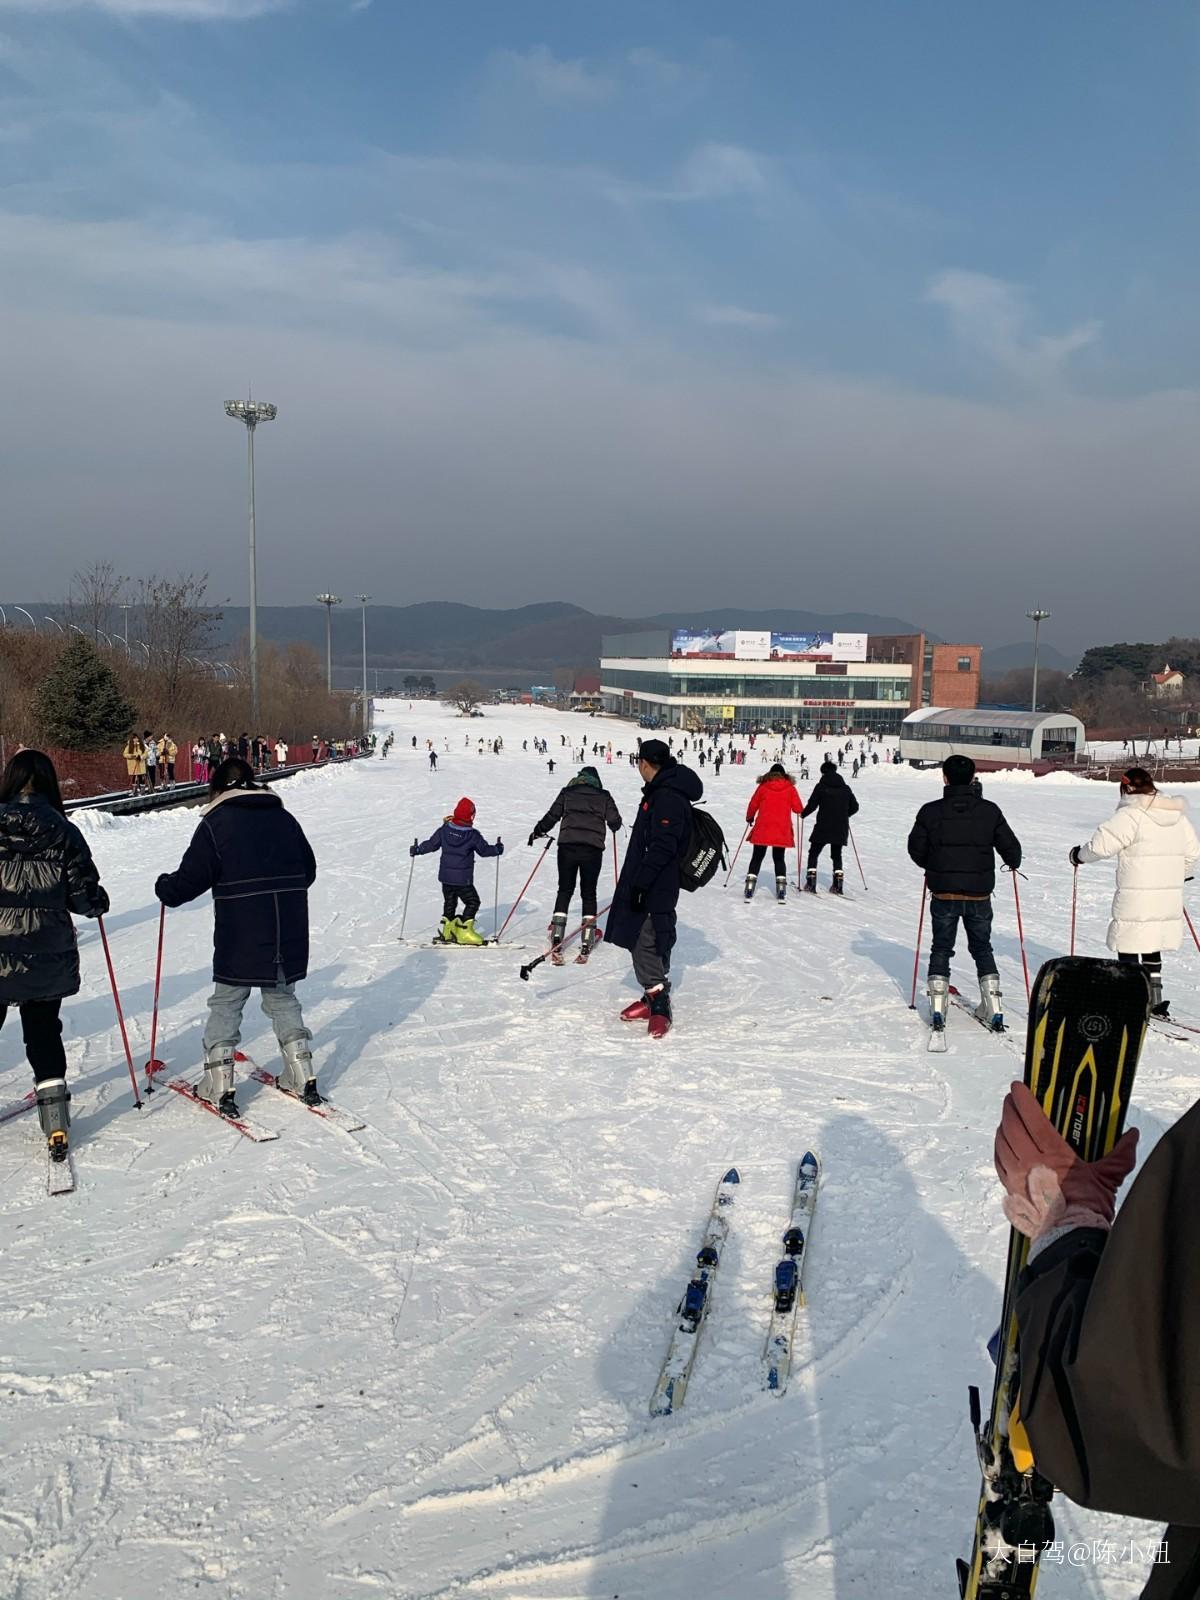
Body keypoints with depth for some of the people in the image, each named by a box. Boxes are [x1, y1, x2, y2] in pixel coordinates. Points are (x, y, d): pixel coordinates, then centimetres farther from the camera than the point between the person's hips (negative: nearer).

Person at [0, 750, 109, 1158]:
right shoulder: (64, 832, -6)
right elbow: (85, 897, -6)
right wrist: (100, 902, 15)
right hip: (48, 958, 1)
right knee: (44, 1035, 14)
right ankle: (55, 1124, 11)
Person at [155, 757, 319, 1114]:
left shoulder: (216, 822, -5)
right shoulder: (283, 817, 10)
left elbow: (191, 878, -8)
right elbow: (308, 869, 16)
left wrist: (165, 887, 13)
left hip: (241, 937, -4)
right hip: (289, 934, 5)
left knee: (226, 1004, 9)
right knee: (282, 998, 17)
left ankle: (218, 1086, 9)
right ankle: (302, 1078, 17)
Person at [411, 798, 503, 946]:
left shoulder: (445, 829, -3)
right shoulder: (473, 835, -13)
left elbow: (431, 844, 5)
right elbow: (485, 850, -2)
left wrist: (416, 850, 21)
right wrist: (497, 849, 18)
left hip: (445, 876, 5)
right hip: (463, 879, -5)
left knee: (449, 902, 19)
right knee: (472, 902, 6)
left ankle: (448, 932, 22)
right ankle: (464, 932, -2)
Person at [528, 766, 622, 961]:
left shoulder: (567, 792, 12)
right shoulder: (604, 796, 11)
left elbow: (552, 816, 8)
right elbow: (615, 821, 4)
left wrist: (538, 831, 23)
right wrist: (614, 825, 28)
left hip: (568, 846, 0)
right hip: (593, 849, 0)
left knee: (564, 891, 9)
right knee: (589, 893, 10)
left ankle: (556, 938, -2)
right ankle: (587, 943, 6)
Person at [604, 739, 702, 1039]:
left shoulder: (668, 797, -19)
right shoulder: (659, 792, 16)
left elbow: (662, 848, -26)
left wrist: (640, 883, -25)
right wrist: (634, 883, 27)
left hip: (657, 890, -11)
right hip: (646, 885, 11)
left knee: (648, 945, -9)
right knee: (640, 941, 16)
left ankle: (659, 1007, -1)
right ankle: (652, 997, 27)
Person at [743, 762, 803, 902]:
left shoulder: (763, 786, 2)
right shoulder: (790, 788, 1)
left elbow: (753, 804, 7)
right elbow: (798, 809, -1)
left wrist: (749, 817, 26)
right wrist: (801, 812, 23)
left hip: (762, 829, 0)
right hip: (782, 831, 0)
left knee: (757, 858, 9)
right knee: (779, 859, 12)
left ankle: (750, 887, 1)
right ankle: (781, 889, 3)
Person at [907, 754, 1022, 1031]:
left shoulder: (931, 811, -8)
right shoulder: (990, 811, -6)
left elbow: (916, 848, -2)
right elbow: (1010, 847, -1)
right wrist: (1013, 863, 23)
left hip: (943, 893, -1)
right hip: (979, 894, 1)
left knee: (941, 949, 13)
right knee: (982, 948, 17)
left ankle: (938, 1009, 7)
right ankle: (994, 1009, 13)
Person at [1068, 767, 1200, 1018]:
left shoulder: (1130, 815, -14)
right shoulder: (1178, 814, 10)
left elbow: (1102, 844, -17)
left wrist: (1079, 855, 1)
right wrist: (1178, 875, 34)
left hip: (1136, 901, -7)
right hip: (1170, 899, 8)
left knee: (1129, 950, 2)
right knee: (1152, 948, 21)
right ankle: (1154, 1001, 26)